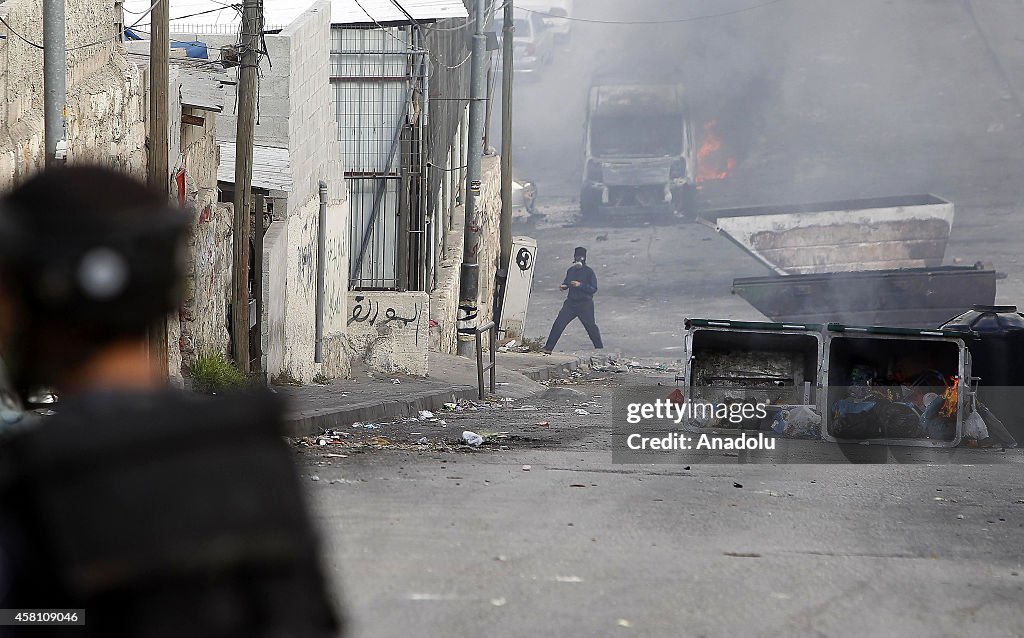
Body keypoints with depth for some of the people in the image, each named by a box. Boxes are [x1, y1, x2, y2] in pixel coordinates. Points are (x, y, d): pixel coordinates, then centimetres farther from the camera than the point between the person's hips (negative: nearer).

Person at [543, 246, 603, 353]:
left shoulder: (589, 271, -9)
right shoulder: (571, 270, 7)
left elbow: (593, 289, -13)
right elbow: (566, 282, 21)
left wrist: (580, 285, -24)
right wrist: (563, 286, -2)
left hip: (585, 305, -4)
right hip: (571, 302, 4)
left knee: (591, 327, 6)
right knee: (558, 324, -4)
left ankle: (599, 348, 24)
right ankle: (548, 348, -1)